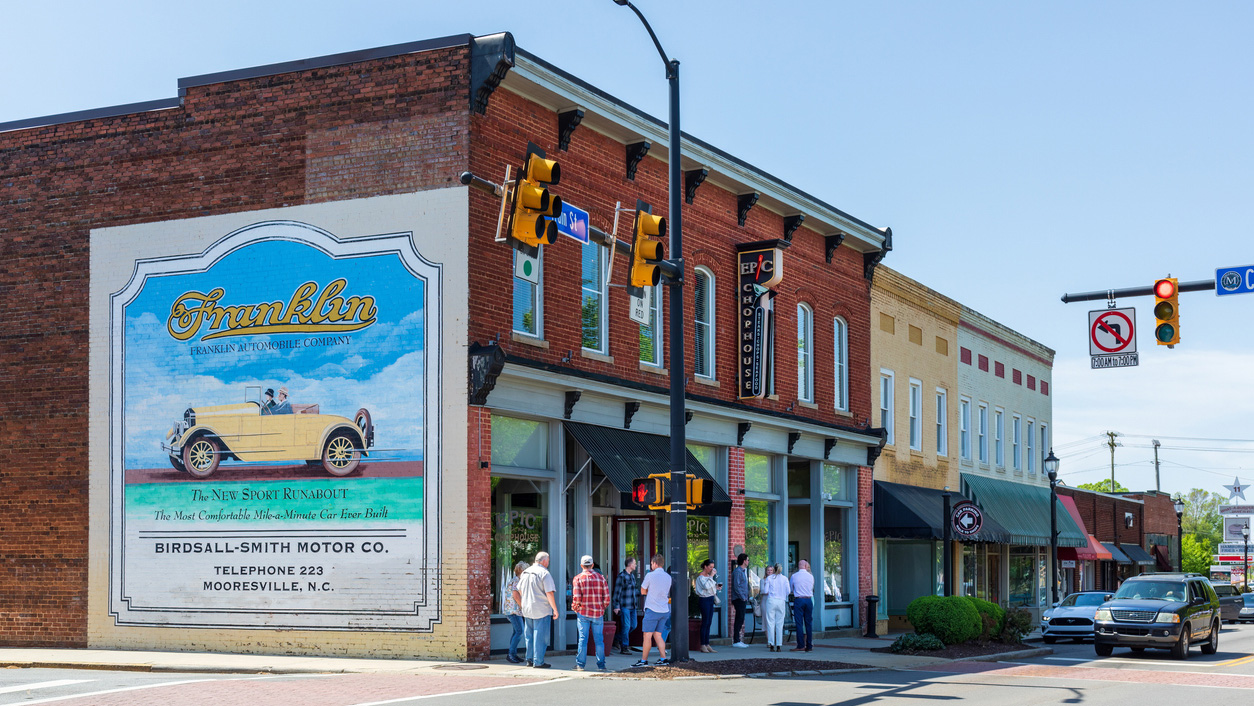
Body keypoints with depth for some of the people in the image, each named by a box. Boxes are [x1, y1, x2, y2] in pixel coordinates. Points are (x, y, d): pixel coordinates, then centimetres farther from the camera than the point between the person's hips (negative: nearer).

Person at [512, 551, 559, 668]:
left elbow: (518, 592, 17)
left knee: (530, 636, 15)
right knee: (540, 636, -2)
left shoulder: (525, 573, 11)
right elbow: (549, 594, -17)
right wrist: (555, 610, -10)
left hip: (527, 610, 7)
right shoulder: (545, 573, -12)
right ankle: (538, 662, -2)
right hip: (542, 610, -7)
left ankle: (530, 659, 19)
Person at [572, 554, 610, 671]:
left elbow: (576, 598, -10)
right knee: (599, 640, 6)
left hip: (583, 613, -1)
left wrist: (575, 607, 8)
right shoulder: (601, 577, 2)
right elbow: (607, 597, 0)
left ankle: (580, 664, 4)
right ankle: (601, 665, 8)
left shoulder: (578, 579, -4)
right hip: (598, 613, 1)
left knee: (583, 639, 3)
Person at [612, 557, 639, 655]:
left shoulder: (632, 575, 14)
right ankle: (624, 648, 1)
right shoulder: (621, 576, -9)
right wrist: (616, 606, -13)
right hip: (624, 606, -8)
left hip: (633, 606, 8)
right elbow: (617, 591, -10)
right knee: (626, 626, -6)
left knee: (633, 625, 8)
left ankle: (617, 638, 26)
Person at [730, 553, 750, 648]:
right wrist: (743, 598, -16)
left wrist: (746, 598, 16)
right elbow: (736, 586, -18)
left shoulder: (744, 571, 18)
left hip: (742, 599, 10)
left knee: (740, 620, 10)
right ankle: (736, 641, -10)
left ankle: (738, 640, 14)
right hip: (738, 599, -10)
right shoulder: (737, 571, -12)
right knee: (739, 619, -10)